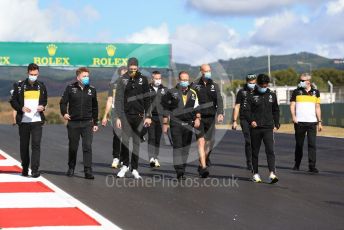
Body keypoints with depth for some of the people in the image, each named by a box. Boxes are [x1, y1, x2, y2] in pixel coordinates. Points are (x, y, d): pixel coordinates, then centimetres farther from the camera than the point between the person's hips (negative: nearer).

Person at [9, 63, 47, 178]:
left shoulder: (42, 86, 8)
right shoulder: (20, 86, 2)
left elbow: (44, 100, 20)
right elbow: (13, 101, 3)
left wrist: (43, 106, -3)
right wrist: (21, 108, -14)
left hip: (37, 120, 0)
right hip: (23, 121, 0)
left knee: (36, 144, -10)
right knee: (24, 146, 8)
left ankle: (35, 170, -12)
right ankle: (25, 169, 22)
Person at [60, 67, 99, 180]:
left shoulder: (92, 90, 7)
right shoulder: (70, 88, 1)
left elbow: (95, 107, 14)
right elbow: (63, 102, 1)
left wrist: (95, 123, 12)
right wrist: (64, 113, -18)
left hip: (87, 123, 1)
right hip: (73, 123, -1)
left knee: (87, 147, -8)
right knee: (72, 147, 9)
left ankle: (88, 171, -9)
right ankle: (71, 168, 26)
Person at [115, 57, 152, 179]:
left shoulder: (143, 79, 4)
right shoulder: (123, 80, 0)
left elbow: (147, 99, 6)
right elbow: (118, 100, -2)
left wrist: (148, 116, 0)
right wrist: (118, 117, -8)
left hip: (139, 115, 1)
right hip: (126, 115, -1)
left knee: (137, 142, 5)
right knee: (125, 140, -6)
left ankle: (134, 168, 11)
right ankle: (125, 165, 11)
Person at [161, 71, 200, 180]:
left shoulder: (193, 93, 12)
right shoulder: (172, 93, 4)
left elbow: (197, 108, 12)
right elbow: (166, 109, 7)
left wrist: (197, 118, -5)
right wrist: (165, 123, 4)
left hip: (188, 125, 3)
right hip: (175, 124, -3)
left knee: (186, 148, 6)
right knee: (177, 147, -11)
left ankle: (182, 169, 16)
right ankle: (179, 172, -15)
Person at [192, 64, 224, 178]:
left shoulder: (214, 85, 7)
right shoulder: (195, 86, 2)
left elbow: (219, 100, -4)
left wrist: (220, 113, -19)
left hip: (210, 118, 3)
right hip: (198, 117, -2)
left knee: (209, 143, 8)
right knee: (201, 141, -13)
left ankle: (202, 164, 29)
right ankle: (204, 167, -17)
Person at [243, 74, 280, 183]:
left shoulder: (272, 95, 11)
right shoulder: (252, 96, 0)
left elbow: (276, 110, 21)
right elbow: (246, 110, -4)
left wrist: (276, 124, 13)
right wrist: (251, 121, -19)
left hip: (268, 128, 1)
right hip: (255, 128, -1)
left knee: (270, 150, -13)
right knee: (255, 152, 7)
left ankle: (272, 174, -21)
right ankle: (255, 174, 18)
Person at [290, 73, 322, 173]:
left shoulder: (315, 92, 10)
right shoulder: (296, 92, 7)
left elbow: (317, 108, 13)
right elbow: (292, 106, 4)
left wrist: (319, 122, 9)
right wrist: (293, 116, -13)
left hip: (312, 122, 1)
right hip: (299, 122, 0)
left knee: (312, 144, -7)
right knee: (299, 144, 6)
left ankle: (312, 166, -6)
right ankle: (297, 164, 18)